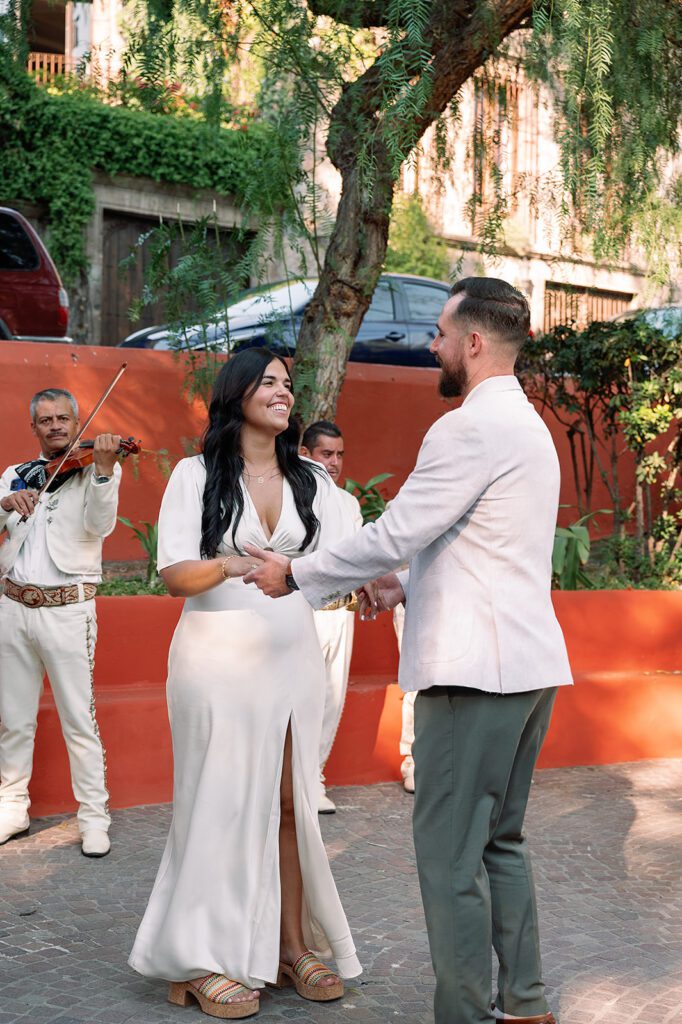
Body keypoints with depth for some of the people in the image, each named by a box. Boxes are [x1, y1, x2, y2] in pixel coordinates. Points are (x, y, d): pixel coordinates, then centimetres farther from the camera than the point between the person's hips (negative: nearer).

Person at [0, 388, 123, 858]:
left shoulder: (96, 470, 1)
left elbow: (99, 525, -16)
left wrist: (103, 469, -30)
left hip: (68, 610, -4)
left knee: (79, 719, -3)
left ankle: (94, 819, 5)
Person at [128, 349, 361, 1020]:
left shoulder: (312, 482, 11)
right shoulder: (196, 475, 0)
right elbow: (175, 574, -9)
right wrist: (235, 565, -28)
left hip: (293, 655, 4)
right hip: (218, 655, -4)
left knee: (289, 801, 6)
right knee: (221, 802, 0)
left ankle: (293, 946, 17)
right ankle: (207, 960, 11)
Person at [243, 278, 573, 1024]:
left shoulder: (471, 427, -15)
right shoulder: (527, 424, 17)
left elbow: (394, 533, -16)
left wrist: (296, 576, -4)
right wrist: (410, 585, 17)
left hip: (475, 669, -10)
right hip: (527, 663, 10)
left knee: (450, 851, -2)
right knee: (500, 842, 18)